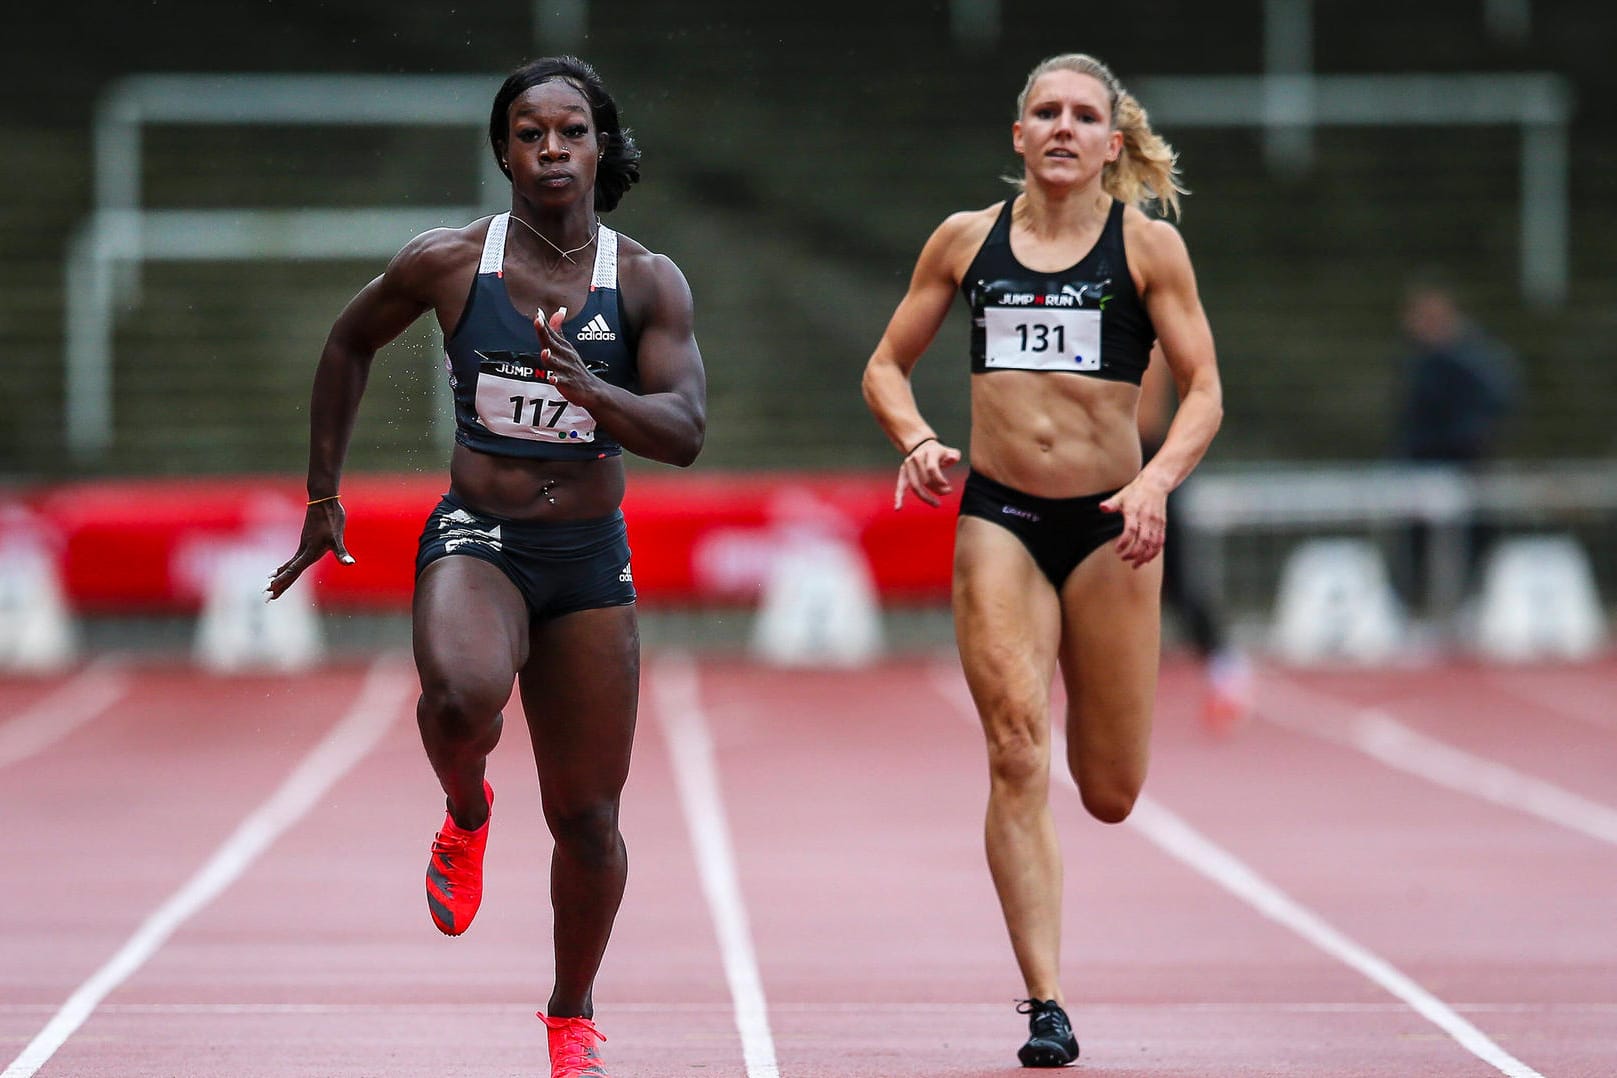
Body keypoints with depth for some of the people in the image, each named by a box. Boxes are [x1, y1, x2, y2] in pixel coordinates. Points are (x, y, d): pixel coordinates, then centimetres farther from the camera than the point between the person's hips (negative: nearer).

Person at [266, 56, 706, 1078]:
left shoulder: (650, 283, -2)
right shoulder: (447, 262, -4)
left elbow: (685, 433, -11)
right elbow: (350, 343, 14)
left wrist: (587, 387, -30)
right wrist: (325, 496, 14)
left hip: (592, 561, 2)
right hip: (475, 540, -2)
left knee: (586, 817, 5)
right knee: (462, 694, -36)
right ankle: (467, 815, 1)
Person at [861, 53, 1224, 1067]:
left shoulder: (1149, 247, 1)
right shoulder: (965, 240, 6)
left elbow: (1204, 390, -2)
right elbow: (888, 365, 13)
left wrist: (1159, 479, -20)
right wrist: (917, 438, -7)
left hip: (1111, 525, -1)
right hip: (998, 518, 1)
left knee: (1111, 793, 2)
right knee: (1017, 757, -12)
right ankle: (1046, 1005, -8)